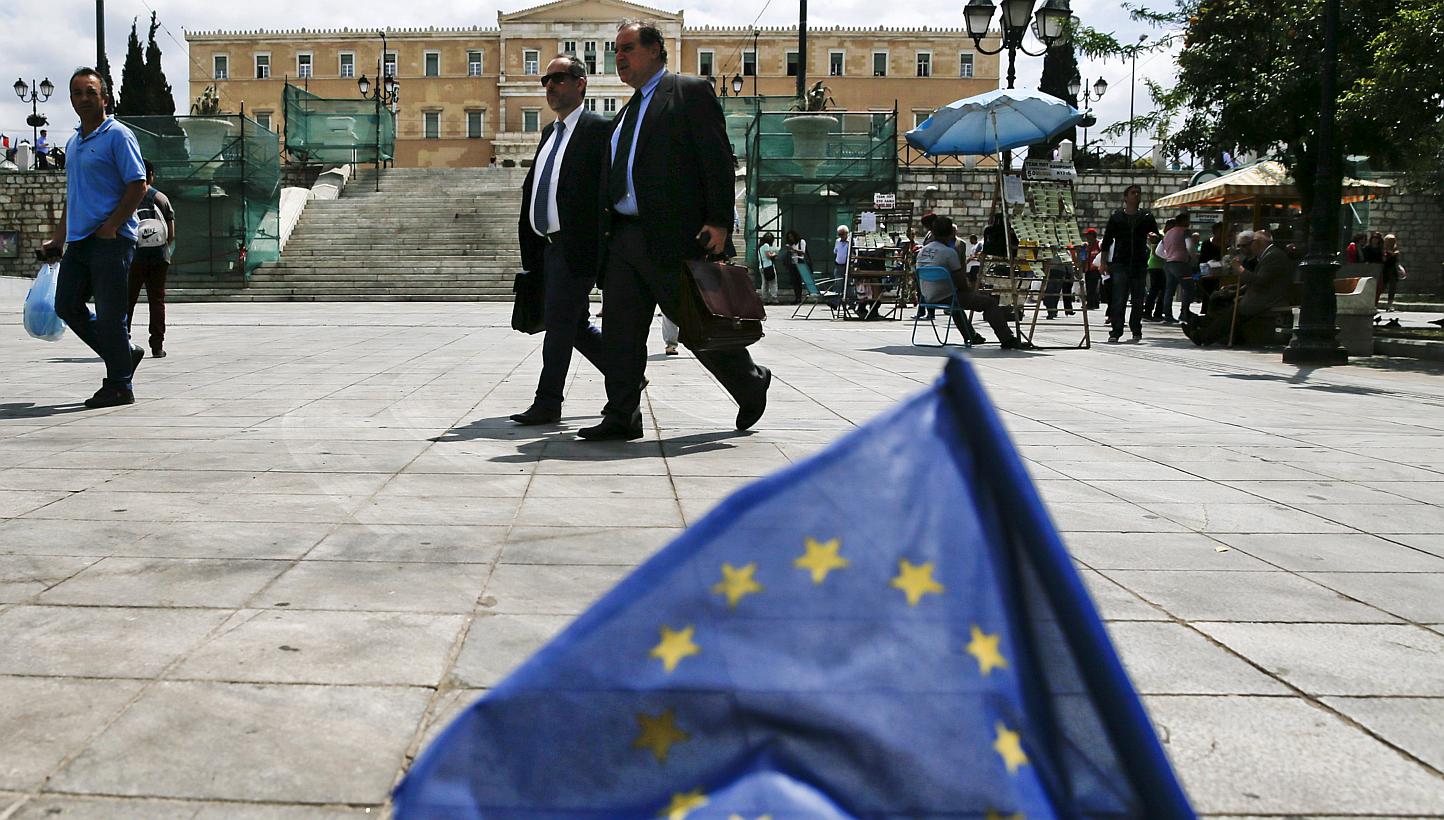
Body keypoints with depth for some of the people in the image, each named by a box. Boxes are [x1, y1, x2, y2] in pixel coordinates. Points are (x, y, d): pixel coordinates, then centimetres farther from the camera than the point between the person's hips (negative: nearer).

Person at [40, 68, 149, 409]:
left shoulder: (118, 136, -6)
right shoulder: (73, 143, 19)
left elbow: (138, 186, -13)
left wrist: (110, 227, -17)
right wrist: (57, 239, 20)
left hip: (111, 240, -9)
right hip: (78, 241, 9)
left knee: (110, 314, -5)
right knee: (67, 306, 9)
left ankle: (119, 386, 5)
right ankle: (125, 352, 24)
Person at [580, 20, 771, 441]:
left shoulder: (690, 91, -1)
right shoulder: (629, 111, 22)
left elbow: (717, 157, -9)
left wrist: (719, 221, -17)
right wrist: (608, 230, 12)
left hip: (675, 234, -8)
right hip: (624, 237, 8)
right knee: (620, 331, 3)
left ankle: (752, 383, 23)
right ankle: (621, 418, 7)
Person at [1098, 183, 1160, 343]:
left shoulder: (1146, 217, 11)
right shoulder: (1116, 217, 7)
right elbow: (1107, 241, 8)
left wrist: (1154, 235, -16)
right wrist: (1103, 262, 1)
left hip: (1140, 264, 2)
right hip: (1120, 264, -2)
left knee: (1138, 301, 5)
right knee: (1118, 299, -9)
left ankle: (1136, 331, 15)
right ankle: (1116, 331, -8)